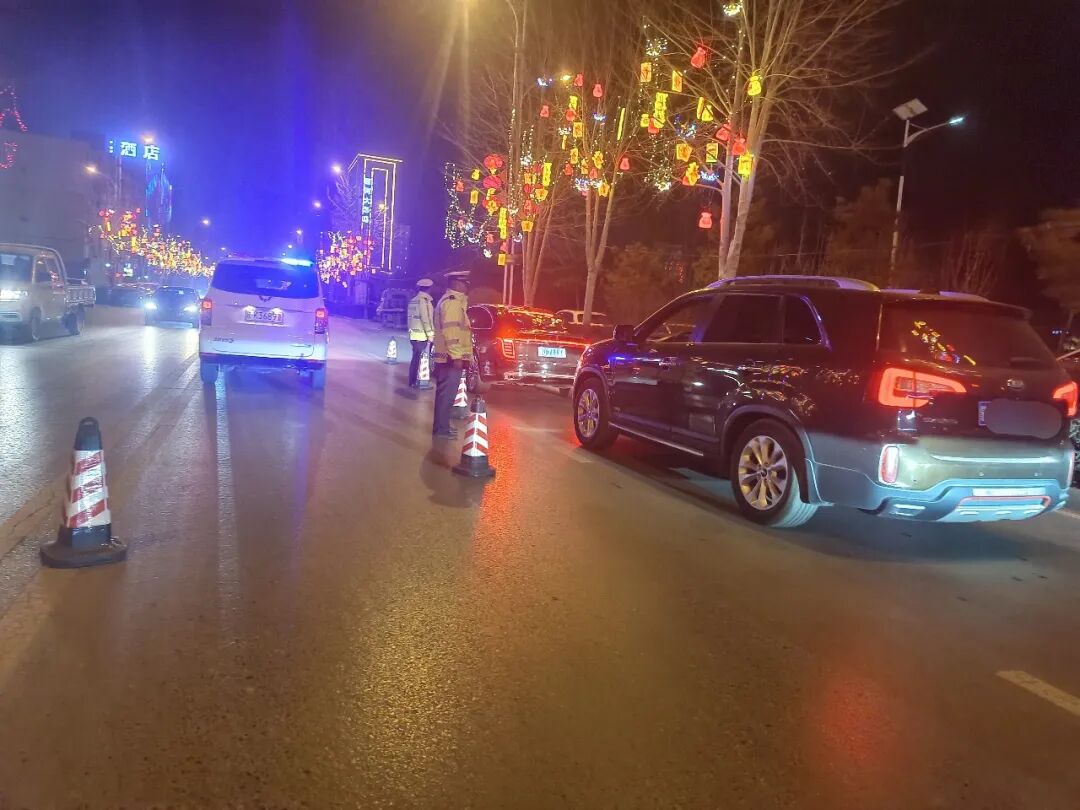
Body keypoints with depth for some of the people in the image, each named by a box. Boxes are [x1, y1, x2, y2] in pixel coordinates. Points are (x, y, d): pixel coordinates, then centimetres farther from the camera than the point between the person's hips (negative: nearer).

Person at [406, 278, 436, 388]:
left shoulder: (413, 300, 15)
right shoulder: (424, 300, -12)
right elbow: (425, 319, -17)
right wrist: (430, 334, -15)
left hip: (414, 334, 9)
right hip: (422, 335, -9)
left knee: (416, 358, 13)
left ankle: (412, 381, 16)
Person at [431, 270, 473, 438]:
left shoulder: (453, 300, 20)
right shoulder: (452, 301, -14)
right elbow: (451, 330, -23)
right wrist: (456, 356, -25)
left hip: (448, 356, 11)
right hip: (451, 357, -11)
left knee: (445, 392, 16)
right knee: (447, 393, -6)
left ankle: (442, 426, 24)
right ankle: (441, 429, -2)